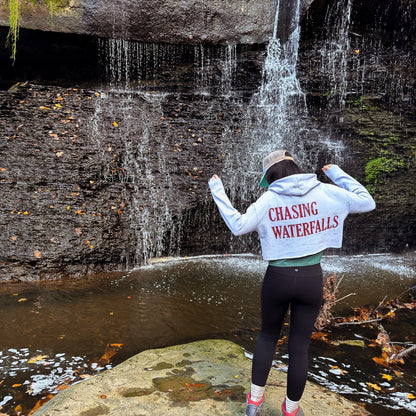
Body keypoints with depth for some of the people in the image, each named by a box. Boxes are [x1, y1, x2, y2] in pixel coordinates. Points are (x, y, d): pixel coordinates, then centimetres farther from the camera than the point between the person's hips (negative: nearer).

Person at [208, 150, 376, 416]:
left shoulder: (268, 199, -8)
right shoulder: (326, 192, -5)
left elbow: (238, 226, -9)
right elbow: (367, 202, 4)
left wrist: (218, 191, -2)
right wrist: (337, 174, 14)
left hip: (278, 277, 0)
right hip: (311, 279, 1)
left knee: (268, 337, 22)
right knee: (299, 347, 15)